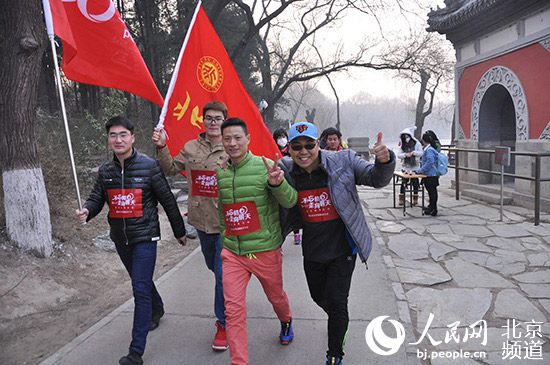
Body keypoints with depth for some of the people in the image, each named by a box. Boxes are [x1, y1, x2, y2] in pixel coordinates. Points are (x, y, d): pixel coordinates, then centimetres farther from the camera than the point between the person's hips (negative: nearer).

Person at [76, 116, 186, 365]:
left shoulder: (149, 166, -11)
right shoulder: (105, 171, 4)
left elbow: (167, 200, -5)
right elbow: (97, 198, 5)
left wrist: (179, 230, 2)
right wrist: (86, 211, -20)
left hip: (144, 236, -6)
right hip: (120, 239, 6)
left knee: (140, 289, -8)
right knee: (140, 280, 24)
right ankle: (157, 309, 53)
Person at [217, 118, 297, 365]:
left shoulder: (264, 166, -10)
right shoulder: (220, 174, 3)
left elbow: (290, 202, -14)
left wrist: (277, 183, -32)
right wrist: (223, 237, 16)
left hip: (265, 250, -2)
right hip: (232, 253, 3)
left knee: (276, 296, 20)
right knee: (233, 310, -3)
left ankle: (286, 320, 54)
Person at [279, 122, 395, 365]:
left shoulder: (344, 161, -14)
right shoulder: (285, 170, -7)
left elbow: (376, 179, -9)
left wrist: (384, 161, -33)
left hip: (342, 249, -4)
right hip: (312, 252, 4)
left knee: (336, 303, -1)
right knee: (319, 297, 23)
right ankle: (339, 322, 58)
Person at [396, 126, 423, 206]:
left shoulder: (417, 143, 1)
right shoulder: (402, 145, 7)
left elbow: (421, 153, -4)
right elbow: (398, 155, 3)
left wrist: (413, 152, -20)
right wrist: (405, 155, -15)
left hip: (414, 167, -1)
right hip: (405, 167, 2)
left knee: (415, 182, 3)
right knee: (403, 182, -2)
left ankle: (415, 199, 16)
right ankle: (401, 199, 5)